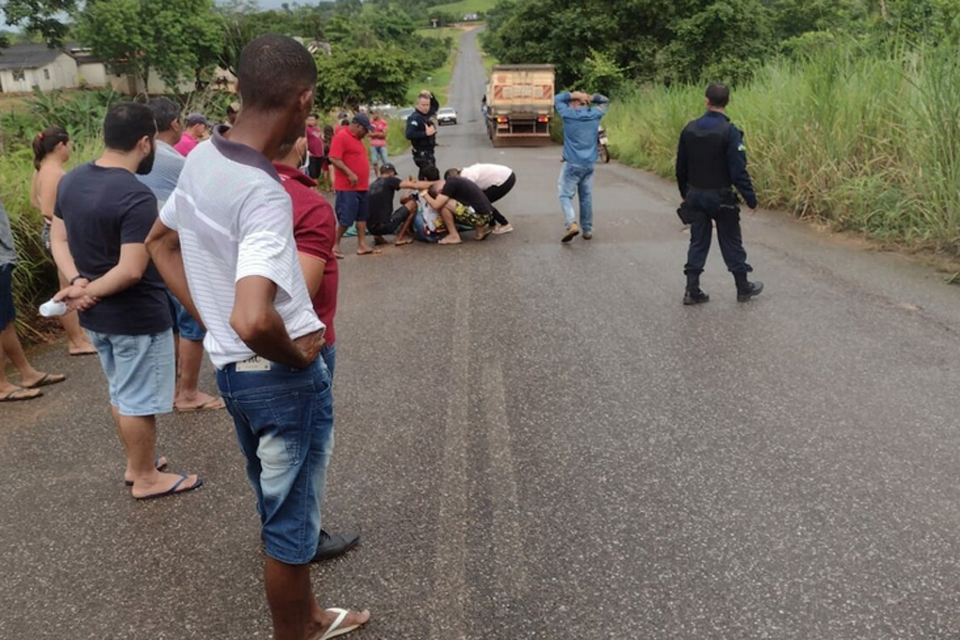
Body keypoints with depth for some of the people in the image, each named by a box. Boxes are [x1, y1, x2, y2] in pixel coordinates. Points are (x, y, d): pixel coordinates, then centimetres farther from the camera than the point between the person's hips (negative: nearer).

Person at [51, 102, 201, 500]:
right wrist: (87, 291, -16)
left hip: (95, 315, 9)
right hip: (137, 317, -8)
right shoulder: (137, 197, -25)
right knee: (139, 400, 7)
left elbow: (58, 238, 8)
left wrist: (77, 282, -5)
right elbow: (131, 270, -29)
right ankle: (147, 478, 22)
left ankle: (136, 463, 38)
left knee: (121, 393, 23)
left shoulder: (71, 180, 3)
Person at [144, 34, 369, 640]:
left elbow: (161, 242, 15)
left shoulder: (202, 158, -1)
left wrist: (209, 319, 12)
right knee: (290, 525, 11)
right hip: (285, 379, -9)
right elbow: (253, 320, -40)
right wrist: (295, 355, -19)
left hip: (232, 368, 9)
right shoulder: (265, 194, -28)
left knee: (280, 509, 25)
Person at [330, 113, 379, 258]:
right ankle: (335, 245, 4)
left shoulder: (356, 138, 16)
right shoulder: (341, 137, -13)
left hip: (362, 186, 10)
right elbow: (334, 159, -21)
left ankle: (362, 245, 14)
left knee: (362, 216, 10)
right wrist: (350, 173, -26)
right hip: (347, 187, -10)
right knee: (345, 218, -7)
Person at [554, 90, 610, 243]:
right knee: (586, 197, 11)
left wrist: (574, 95, -1)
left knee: (565, 195, 1)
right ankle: (588, 230, 15)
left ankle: (571, 224, -20)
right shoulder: (595, 114, 3)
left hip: (572, 164, -4)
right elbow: (605, 101, 22)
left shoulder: (568, 114, -6)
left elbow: (557, 98, 10)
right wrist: (591, 98, 5)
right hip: (589, 164, 4)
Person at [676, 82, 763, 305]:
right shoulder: (729, 131, -16)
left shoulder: (689, 129, -1)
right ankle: (743, 288, 21)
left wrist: (685, 193, 21)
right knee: (731, 242, 9)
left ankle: (692, 290, 8)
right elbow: (739, 171, -18)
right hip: (720, 197, -4)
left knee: (698, 242, 10)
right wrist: (751, 199, -10)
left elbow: (681, 167, 7)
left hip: (695, 195, 4)